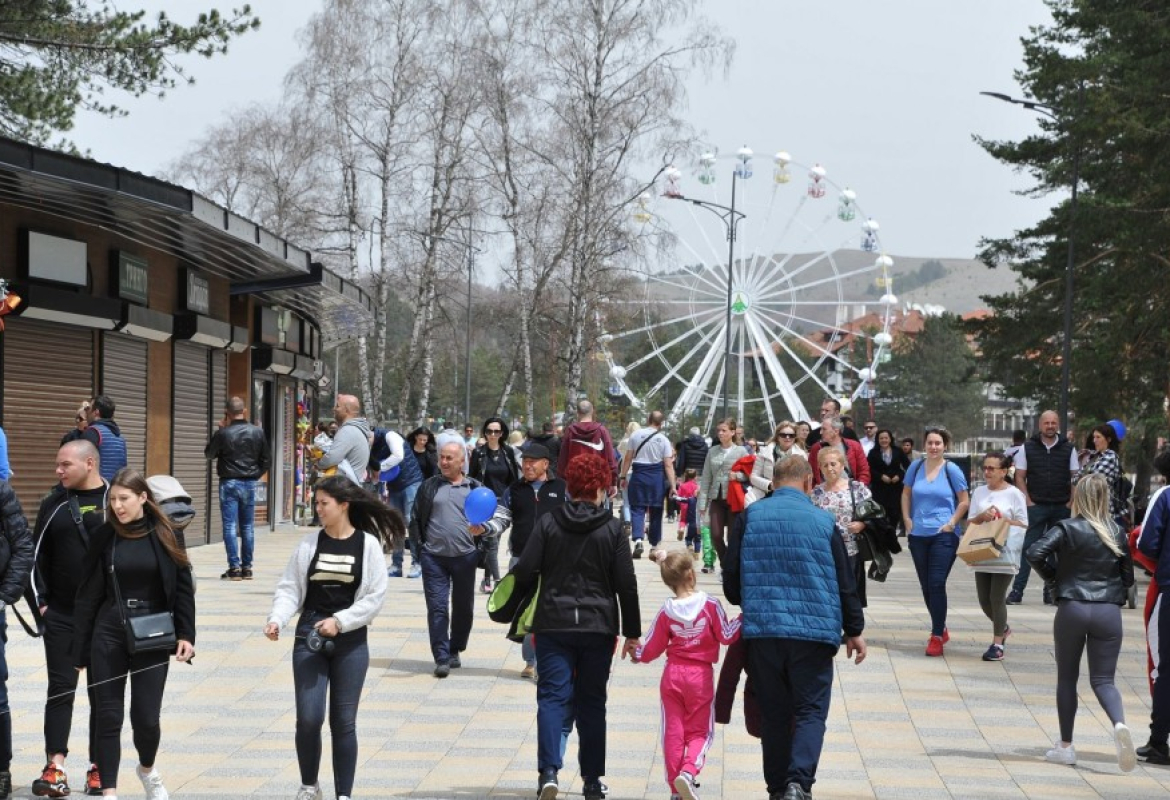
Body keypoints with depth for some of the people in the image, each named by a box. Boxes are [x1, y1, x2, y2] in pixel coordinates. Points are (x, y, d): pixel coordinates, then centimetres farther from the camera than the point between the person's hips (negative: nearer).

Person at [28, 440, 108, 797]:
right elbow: (37, 556, 8)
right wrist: (39, 601, 0)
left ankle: (98, 767, 14)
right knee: (60, 689, 2)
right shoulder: (55, 504, 4)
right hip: (60, 617, 2)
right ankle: (55, 767, 3)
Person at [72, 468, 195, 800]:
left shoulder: (164, 535, -2)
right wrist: (80, 649, 1)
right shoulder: (104, 536, 0)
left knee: (146, 716, 0)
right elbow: (88, 595, 3)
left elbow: (183, 587, 2)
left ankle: (147, 769, 31)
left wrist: (185, 635, -6)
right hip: (109, 635, 1)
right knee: (108, 716, 1)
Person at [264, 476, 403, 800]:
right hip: (309, 638, 1)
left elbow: (374, 597, -4)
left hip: (350, 641, -1)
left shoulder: (368, 544, -3)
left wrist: (339, 621, -14)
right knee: (308, 718, -3)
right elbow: (289, 589, 2)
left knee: (343, 721, 4)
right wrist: (276, 619, -15)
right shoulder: (310, 543, 2)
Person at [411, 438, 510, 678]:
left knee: (463, 608, 11)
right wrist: (420, 541, 9)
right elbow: (415, 518, 16)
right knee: (437, 607, -5)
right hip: (434, 557, 0)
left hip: (465, 556, 0)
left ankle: (455, 651, 29)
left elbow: (502, 516, 0)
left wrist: (483, 528, -17)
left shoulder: (475, 488, 3)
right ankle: (441, 658, -4)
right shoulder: (429, 487, 7)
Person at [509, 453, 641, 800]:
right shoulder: (612, 529, -2)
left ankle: (548, 771, -18)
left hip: (553, 625, 0)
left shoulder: (548, 523, -2)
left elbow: (524, 572, -5)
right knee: (592, 701, 10)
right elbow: (626, 585, -2)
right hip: (598, 627, 0)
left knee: (552, 696, -1)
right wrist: (632, 632, 5)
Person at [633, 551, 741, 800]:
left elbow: (651, 649, 4)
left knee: (673, 730, 9)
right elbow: (727, 636, -3)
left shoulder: (666, 611, -3)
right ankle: (688, 771, -17)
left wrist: (637, 655, 24)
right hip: (701, 676, -2)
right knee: (699, 730, 7)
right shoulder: (710, 604, -10)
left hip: (672, 675, 2)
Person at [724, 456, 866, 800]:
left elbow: (731, 578, 6)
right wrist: (854, 630, 14)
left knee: (774, 713, 11)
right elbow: (845, 582, 4)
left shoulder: (750, 517, 3)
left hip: (762, 630, 2)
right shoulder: (822, 520, 0)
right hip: (815, 630, -2)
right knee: (810, 711, 1)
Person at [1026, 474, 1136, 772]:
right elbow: (1128, 576, 10)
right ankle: (1119, 724, -26)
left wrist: (1052, 578, 1)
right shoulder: (1117, 533, 6)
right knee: (1103, 679, 4)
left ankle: (1065, 746, 15)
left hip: (1072, 609, -2)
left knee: (1067, 678, 12)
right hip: (1109, 611, 2)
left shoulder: (1066, 529, -4)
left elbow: (1035, 553, -16)